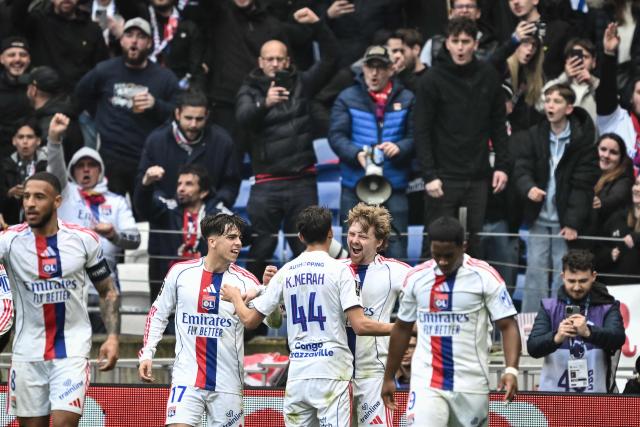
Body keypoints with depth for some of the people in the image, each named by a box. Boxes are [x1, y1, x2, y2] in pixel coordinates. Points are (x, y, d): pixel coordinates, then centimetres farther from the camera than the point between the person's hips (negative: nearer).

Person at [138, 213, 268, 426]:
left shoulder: (246, 281, -2)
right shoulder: (180, 272, 1)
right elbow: (158, 313, 13)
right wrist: (147, 353, 6)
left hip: (228, 383, 1)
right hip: (187, 377, -1)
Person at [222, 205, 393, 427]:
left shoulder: (285, 273, 9)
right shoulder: (339, 270, -4)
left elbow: (249, 320, 15)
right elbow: (360, 325, -12)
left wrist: (235, 297, 35)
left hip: (296, 376, 5)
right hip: (330, 374, -5)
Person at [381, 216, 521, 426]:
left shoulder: (485, 277, -5)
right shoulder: (416, 278, 5)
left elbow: (508, 326, -7)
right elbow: (402, 329, 16)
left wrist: (511, 369, -22)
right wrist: (389, 377, 18)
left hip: (471, 385, -1)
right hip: (426, 383, 1)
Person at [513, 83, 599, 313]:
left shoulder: (582, 140, -5)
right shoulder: (532, 136, 6)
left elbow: (583, 185, -6)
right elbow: (521, 168, 0)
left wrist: (573, 223, -13)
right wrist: (528, 188, -23)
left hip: (566, 222, -3)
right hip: (539, 218, 3)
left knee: (563, 275, -3)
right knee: (535, 273, 2)